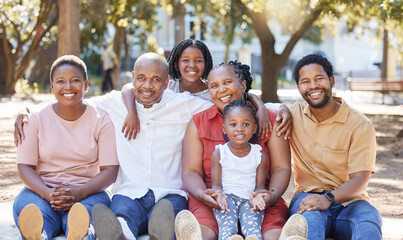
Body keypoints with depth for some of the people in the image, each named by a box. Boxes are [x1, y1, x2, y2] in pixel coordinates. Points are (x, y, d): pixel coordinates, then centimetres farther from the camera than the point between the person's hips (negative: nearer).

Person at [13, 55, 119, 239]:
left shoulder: (101, 119, 3)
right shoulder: (36, 118, 5)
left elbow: (110, 170, -3)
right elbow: (25, 166, -1)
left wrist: (79, 193, -22)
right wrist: (48, 194, -22)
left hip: (87, 192, 0)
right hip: (42, 190, 1)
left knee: (81, 213, -37)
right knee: (34, 212, -36)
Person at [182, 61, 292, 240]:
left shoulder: (270, 119, 13)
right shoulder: (198, 123, 15)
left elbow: (281, 168, 8)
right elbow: (191, 171, 7)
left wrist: (273, 194, -14)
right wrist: (201, 194, -15)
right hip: (212, 201, 0)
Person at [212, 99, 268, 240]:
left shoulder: (259, 155, 13)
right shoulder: (219, 153, 10)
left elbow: (260, 185, 10)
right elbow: (216, 183, 6)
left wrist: (256, 196, -17)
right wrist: (219, 195, -21)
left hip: (248, 199, 0)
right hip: (227, 196, 0)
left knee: (252, 226, -34)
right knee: (227, 225, -35)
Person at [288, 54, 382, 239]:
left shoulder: (360, 125, -3)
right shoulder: (294, 115, 8)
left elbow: (360, 179, -10)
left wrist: (328, 198, -29)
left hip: (348, 200, -1)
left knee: (369, 224, -37)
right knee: (310, 217, -37)